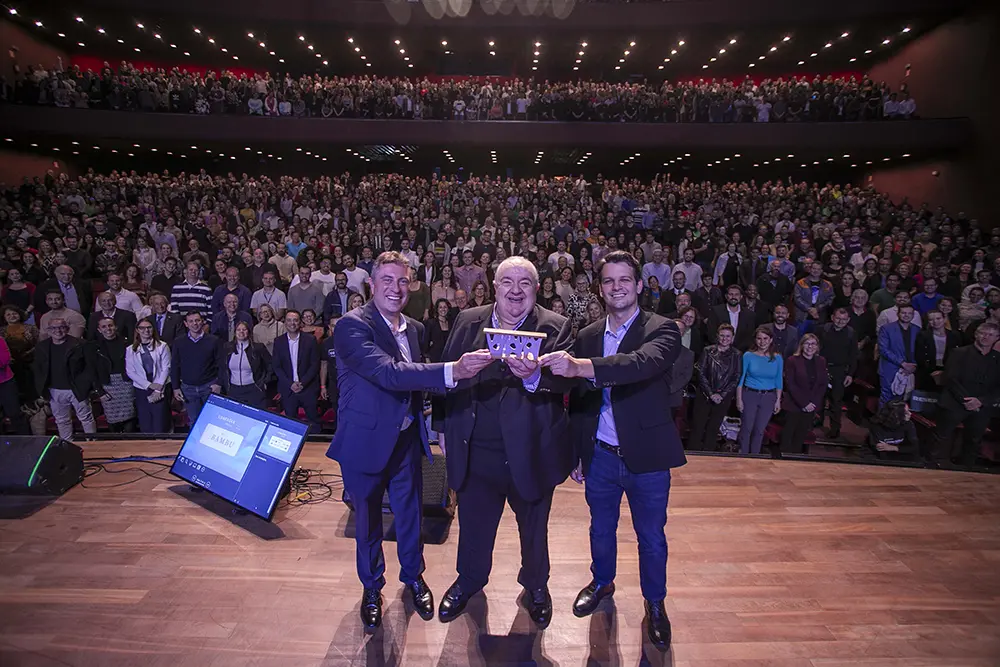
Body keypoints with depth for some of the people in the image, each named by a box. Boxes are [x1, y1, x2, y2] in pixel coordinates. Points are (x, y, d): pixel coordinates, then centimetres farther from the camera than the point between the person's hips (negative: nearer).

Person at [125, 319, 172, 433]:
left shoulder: (162, 346, 0)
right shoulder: (130, 349, 6)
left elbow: (166, 368, -4)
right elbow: (130, 371, 1)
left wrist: (158, 389, -12)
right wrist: (149, 385, -10)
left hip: (161, 389, -2)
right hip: (141, 390, 2)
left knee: (160, 425, -3)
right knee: (145, 426, 6)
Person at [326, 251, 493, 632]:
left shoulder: (414, 328, 3)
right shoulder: (352, 325, -19)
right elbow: (387, 372, -34)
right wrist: (451, 371, -44)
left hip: (406, 438, 5)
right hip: (366, 441, -5)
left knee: (410, 512, 19)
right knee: (368, 518, 15)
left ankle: (413, 577, 45)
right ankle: (372, 588, 40)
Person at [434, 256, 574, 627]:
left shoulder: (555, 328, -9)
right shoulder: (468, 322, 0)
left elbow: (564, 380, -23)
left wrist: (534, 376, -43)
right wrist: (444, 427, 5)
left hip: (530, 453, -2)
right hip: (474, 452, 2)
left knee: (534, 528, 22)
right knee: (473, 526, 23)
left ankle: (535, 585, 50)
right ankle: (469, 581, 52)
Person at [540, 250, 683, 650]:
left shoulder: (662, 330, -12)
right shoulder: (587, 336, 2)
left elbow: (646, 362, -35)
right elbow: (577, 399, 7)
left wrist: (581, 367, -48)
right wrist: (576, 454, 8)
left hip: (646, 457, -3)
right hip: (600, 455, 3)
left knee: (651, 537, 15)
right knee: (601, 529, 22)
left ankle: (654, 602, 40)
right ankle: (602, 582, 48)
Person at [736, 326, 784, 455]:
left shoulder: (777, 358, 1)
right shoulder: (748, 355, -5)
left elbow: (778, 381, 7)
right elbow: (740, 378, -4)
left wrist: (778, 400, 2)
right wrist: (739, 399, -7)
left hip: (769, 397, 2)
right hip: (750, 395, -2)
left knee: (760, 430, 10)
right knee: (747, 428, 3)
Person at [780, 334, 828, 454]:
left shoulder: (821, 362, 6)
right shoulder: (792, 361, -7)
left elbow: (823, 385, 5)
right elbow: (790, 385, -11)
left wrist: (814, 403, -8)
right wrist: (804, 403, -16)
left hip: (812, 406, 4)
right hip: (794, 405, -3)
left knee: (801, 435, 9)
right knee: (788, 435, 1)